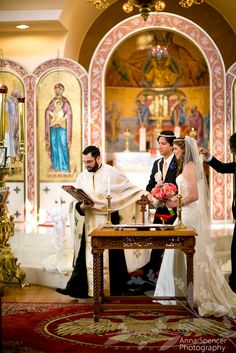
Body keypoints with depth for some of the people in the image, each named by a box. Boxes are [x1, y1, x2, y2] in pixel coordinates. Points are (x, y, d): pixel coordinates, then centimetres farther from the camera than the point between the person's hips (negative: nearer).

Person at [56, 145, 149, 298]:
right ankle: (75, 288, 1)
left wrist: (145, 195, -16)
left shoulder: (112, 173, -5)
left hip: (109, 222, -3)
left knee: (111, 257, 3)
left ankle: (114, 289, 15)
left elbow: (131, 188, -2)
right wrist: (81, 206, -13)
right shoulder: (82, 177, 8)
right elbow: (76, 202, 8)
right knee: (86, 256, 1)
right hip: (89, 224, 3)